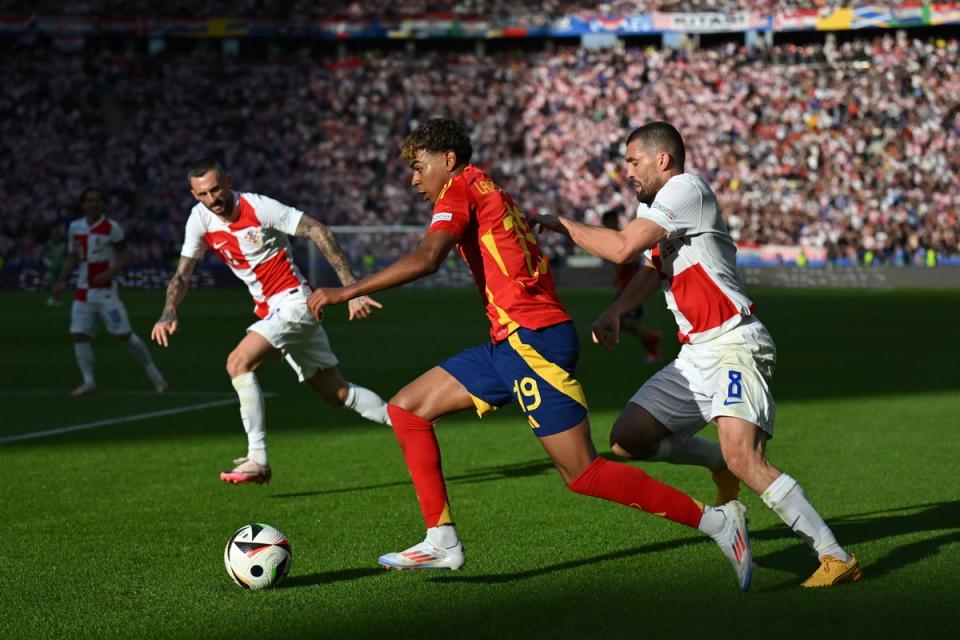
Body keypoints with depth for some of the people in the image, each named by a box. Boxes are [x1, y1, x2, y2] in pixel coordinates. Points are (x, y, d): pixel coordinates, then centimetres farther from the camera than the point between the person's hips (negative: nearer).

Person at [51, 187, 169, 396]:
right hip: (83, 291, 5)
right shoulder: (75, 228, 7)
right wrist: (60, 283, 12)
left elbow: (127, 255, -7)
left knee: (124, 334, -6)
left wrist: (109, 273, -20)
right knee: (79, 335, -4)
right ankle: (88, 381, 3)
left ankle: (152, 371, 9)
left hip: (106, 291, -5)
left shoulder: (111, 228, -9)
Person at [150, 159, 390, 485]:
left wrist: (351, 287, -23)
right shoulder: (200, 219, 1)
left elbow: (320, 232, -17)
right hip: (268, 311, 7)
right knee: (336, 392, 11)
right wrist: (169, 313, -18)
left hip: (293, 301, -7)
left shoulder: (259, 207, -17)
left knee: (239, 362, -24)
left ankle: (257, 459, -22)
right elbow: (182, 274, 3)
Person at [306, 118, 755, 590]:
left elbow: (426, 259, -17)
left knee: (582, 474, -10)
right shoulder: (490, 196, 24)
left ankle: (716, 521, -5)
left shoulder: (462, 186, -3)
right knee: (406, 409, 10)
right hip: (509, 343, 10)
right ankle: (442, 542, 7)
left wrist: (345, 293, -14)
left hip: (533, 338, -10)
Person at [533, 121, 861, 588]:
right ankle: (719, 459, 24)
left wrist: (559, 224, -5)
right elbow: (652, 269, 34)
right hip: (696, 355, 10)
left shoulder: (686, 188, -10)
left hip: (734, 345, -10)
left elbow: (621, 248, -18)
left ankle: (835, 557, -21)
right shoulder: (654, 206, 20)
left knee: (742, 458, -25)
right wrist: (613, 313, 16)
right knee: (628, 440, 5)